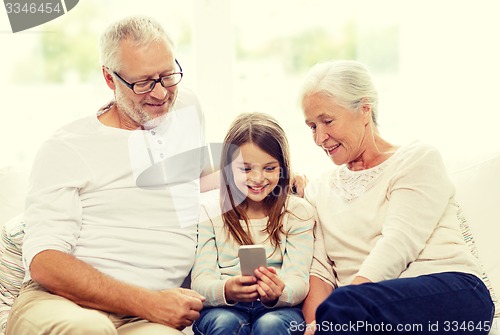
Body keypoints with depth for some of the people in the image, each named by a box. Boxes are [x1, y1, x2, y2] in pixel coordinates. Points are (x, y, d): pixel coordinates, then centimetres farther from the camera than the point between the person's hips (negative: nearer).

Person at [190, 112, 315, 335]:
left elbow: (298, 280, -7)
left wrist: (278, 293, -32)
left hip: (280, 308, 0)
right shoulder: (208, 210, 2)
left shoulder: (298, 211, 3)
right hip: (221, 308, 0)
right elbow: (200, 281, -6)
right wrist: (226, 290, -31)